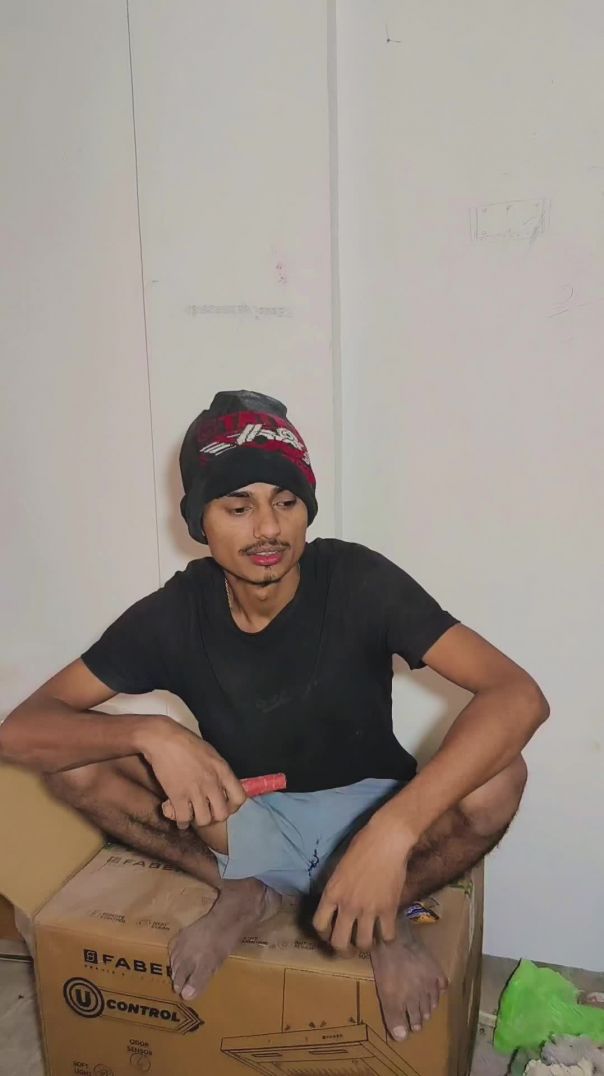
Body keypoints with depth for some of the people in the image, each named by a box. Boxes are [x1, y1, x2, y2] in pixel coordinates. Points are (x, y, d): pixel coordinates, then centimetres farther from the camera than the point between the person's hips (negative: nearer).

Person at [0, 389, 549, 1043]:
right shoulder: (176, 613, -15)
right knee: (73, 763, -19)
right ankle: (244, 893, -3)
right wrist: (151, 734, -38)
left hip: (363, 812, -1)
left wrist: (392, 831, -46)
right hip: (246, 822, 2)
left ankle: (388, 913, -5)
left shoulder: (357, 580, -22)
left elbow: (519, 695, -33)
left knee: (498, 779, -32)